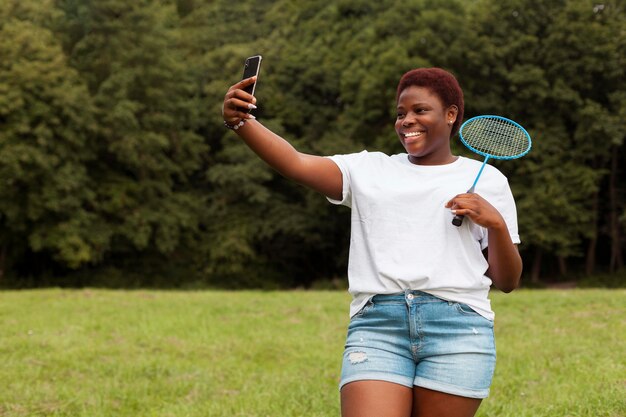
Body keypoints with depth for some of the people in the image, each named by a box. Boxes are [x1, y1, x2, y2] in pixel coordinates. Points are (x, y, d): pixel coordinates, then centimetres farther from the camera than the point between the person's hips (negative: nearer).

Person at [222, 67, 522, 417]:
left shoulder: (486, 179, 14)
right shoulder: (368, 170, 16)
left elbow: (507, 282, 13)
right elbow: (295, 163, -1)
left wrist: (496, 223, -5)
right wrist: (242, 122, -17)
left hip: (457, 327, 0)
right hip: (377, 326, 0)